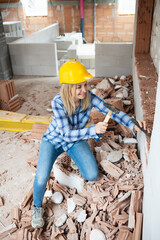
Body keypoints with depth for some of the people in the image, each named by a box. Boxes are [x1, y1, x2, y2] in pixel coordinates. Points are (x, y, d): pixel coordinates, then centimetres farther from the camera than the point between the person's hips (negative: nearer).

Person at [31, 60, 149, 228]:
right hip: (54, 139, -2)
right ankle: (37, 207, 13)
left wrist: (132, 125, -35)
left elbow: (111, 111, -20)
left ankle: (75, 157, 25)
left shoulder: (89, 97, -22)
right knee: (41, 178, -21)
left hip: (76, 140, 3)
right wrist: (93, 129, -49)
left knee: (92, 176, -10)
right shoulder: (58, 102, -30)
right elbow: (67, 133, -35)